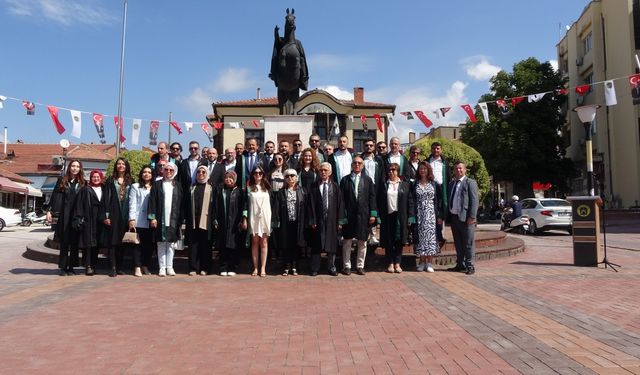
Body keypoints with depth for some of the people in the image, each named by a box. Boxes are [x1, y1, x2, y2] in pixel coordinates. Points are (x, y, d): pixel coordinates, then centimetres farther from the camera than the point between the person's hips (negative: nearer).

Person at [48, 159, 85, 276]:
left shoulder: (82, 184, 8)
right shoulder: (62, 182, 8)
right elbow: (55, 198, 5)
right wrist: (50, 211, -4)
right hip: (64, 216, 0)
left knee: (74, 243, 3)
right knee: (64, 243, 2)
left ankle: (71, 267, 10)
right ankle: (63, 267, 8)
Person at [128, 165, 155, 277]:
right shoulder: (135, 187, 7)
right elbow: (132, 204, 2)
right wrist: (131, 219, -7)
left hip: (150, 222, 2)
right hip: (138, 221, -2)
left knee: (149, 245, 4)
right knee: (138, 244, -2)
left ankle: (145, 266, 14)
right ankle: (137, 268, 2)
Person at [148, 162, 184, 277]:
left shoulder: (178, 186, 11)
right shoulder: (157, 185, 7)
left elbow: (181, 204, 8)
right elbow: (152, 202, 1)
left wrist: (180, 220, 2)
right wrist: (152, 217, -8)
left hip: (173, 220, 1)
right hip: (160, 219, -1)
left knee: (171, 244, 4)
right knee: (161, 244, 1)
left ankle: (170, 267, 11)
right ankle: (162, 267, 6)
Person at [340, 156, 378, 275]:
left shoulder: (368, 180, 8)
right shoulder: (345, 180, 4)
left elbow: (372, 197, 4)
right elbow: (341, 198, 0)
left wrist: (373, 214, -3)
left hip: (363, 215, 1)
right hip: (349, 215, -1)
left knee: (362, 242, 7)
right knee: (347, 241, 5)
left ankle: (360, 266, 18)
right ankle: (346, 266, 15)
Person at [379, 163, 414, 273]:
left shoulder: (405, 185, 6)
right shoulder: (384, 185, 7)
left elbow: (410, 201, 3)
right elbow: (380, 202, 5)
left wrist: (410, 217, -3)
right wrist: (380, 217, -3)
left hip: (400, 217, 0)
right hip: (387, 216, 1)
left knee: (399, 240, 2)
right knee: (388, 241, 4)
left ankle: (397, 263, 10)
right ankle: (390, 263, 12)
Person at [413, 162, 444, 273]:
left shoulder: (434, 184, 5)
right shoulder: (415, 184, 6)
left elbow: (439, 200, 3)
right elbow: (412, 201, 4)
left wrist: (439, 216, -3)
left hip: (431, 214, -1)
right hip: (419, 215, 1)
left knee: (430, 236, -2)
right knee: (420, 236, 2)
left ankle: (430, 263, 3)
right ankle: (422, 262, 9)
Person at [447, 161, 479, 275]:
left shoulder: (470, 182, -3)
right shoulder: (451, 184, 17)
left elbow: (474, 201, -9)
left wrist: (472, 217, -17)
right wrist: (448, 216, 12)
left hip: (465, 218, -6)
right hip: (454, 217, 7)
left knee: (468, 244, -1)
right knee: (458, 244, 12)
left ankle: (470, 266, 6)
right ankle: (460, 265, 21)